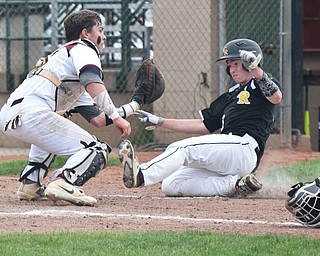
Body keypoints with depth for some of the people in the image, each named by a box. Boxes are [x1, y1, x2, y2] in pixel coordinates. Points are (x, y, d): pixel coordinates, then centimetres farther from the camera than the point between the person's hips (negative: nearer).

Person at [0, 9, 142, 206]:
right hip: (31, 113, -10)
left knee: (54, 130, 42)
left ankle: (30, 183, 25)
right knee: (97, 152, -8)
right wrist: (116, 116, -16)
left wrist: (135, 105, 40)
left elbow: (97, 118, 32)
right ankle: (64, 184, -33)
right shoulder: (83, 49, 8)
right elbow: (93, 83, -16)